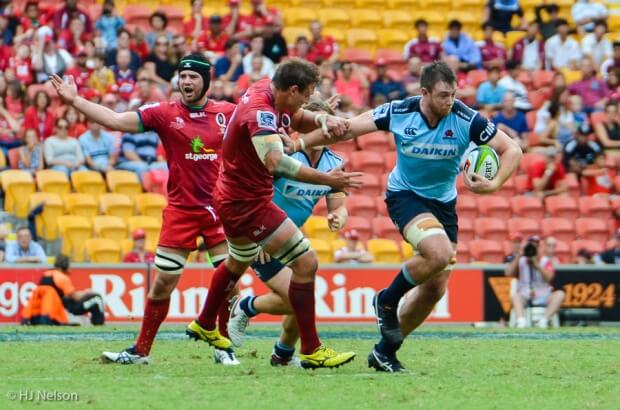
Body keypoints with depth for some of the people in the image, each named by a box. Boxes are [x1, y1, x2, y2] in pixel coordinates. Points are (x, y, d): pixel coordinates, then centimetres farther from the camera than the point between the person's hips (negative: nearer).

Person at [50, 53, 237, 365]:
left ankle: (224, 348, 14)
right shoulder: (165, 113, -2)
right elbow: (116, 121, -8)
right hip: (181, 209, -1)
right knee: (163, 282, 1)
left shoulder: (228, 113, 2)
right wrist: (74, 100, -14)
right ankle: (141, 350, 11)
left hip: (219, 208, 1)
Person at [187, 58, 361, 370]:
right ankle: (311, 350, -8)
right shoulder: (260, 113, -30)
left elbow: (298, 120, 16)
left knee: (238, 263, 34)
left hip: (233, 197, 11)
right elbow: (275, 162, -45)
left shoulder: (265, 91, -2)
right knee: (306, 263, -12)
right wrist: (326, 179, -47)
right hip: (249, 203, -11)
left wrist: (322, 119, -7)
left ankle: (204, 325, 54)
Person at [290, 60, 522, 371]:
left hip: (444, 203, 3)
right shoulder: (398, 113, -18)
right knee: (439, 253, -30)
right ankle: (387, 301, -5)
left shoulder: (466, 119, -18)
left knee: (435, 288, 1)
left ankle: (385, 352, 17)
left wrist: (494, 184, -28)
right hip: (404, 195, -3)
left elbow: (511, 150, -11)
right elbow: (348, 129, -7)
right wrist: (299, 144, -12)